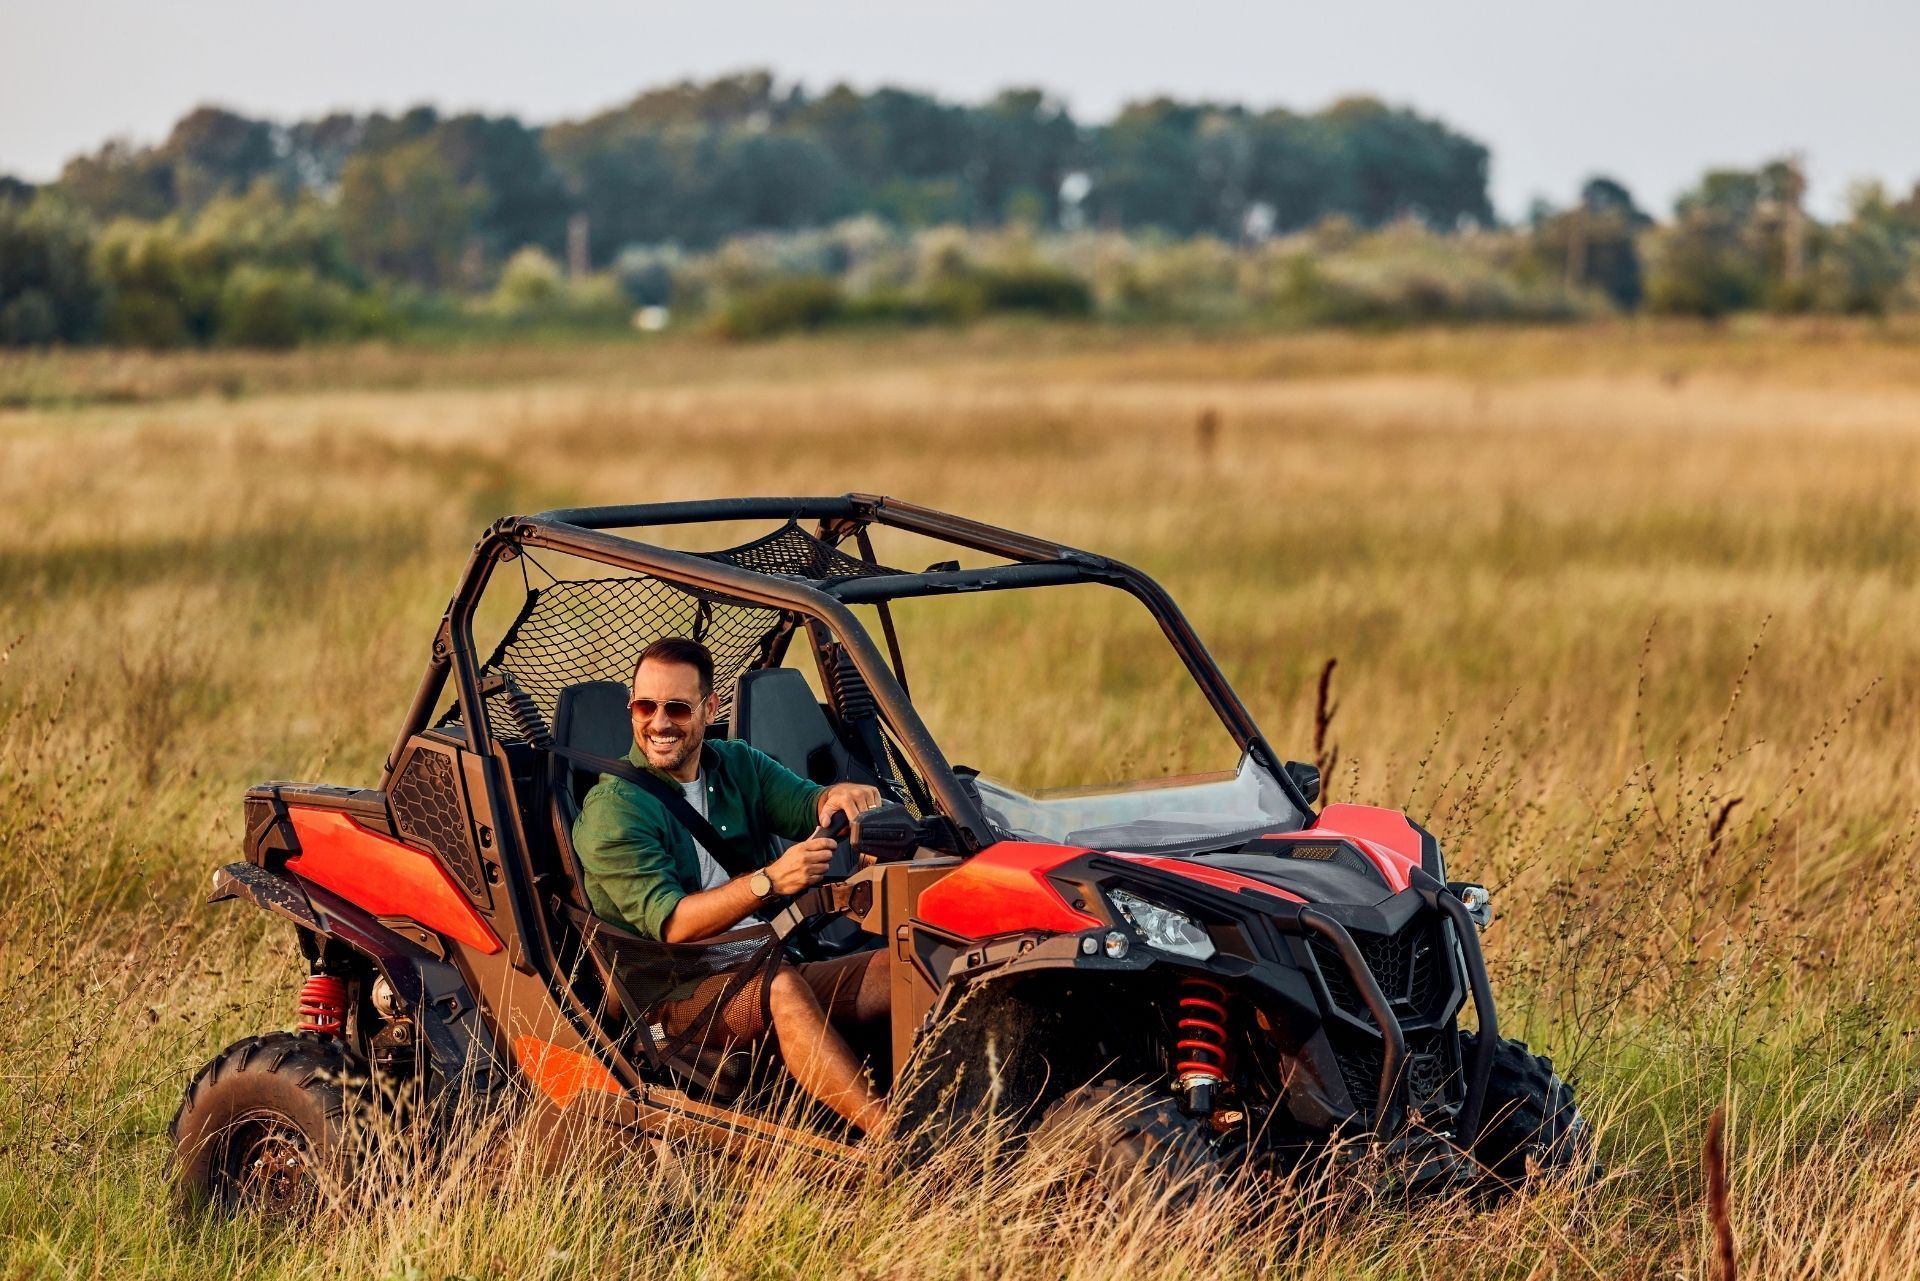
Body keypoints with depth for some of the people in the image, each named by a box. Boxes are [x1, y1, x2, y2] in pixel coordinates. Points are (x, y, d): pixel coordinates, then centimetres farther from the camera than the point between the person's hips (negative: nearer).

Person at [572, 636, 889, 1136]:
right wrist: (770, 880, -32)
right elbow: (669, 924, -19)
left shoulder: (736, 765, 14)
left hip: (762, 966, 6)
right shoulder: (612, 808, -7)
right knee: (779, 985, -36)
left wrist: (837, 794, -26)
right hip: (670, 996, -6)